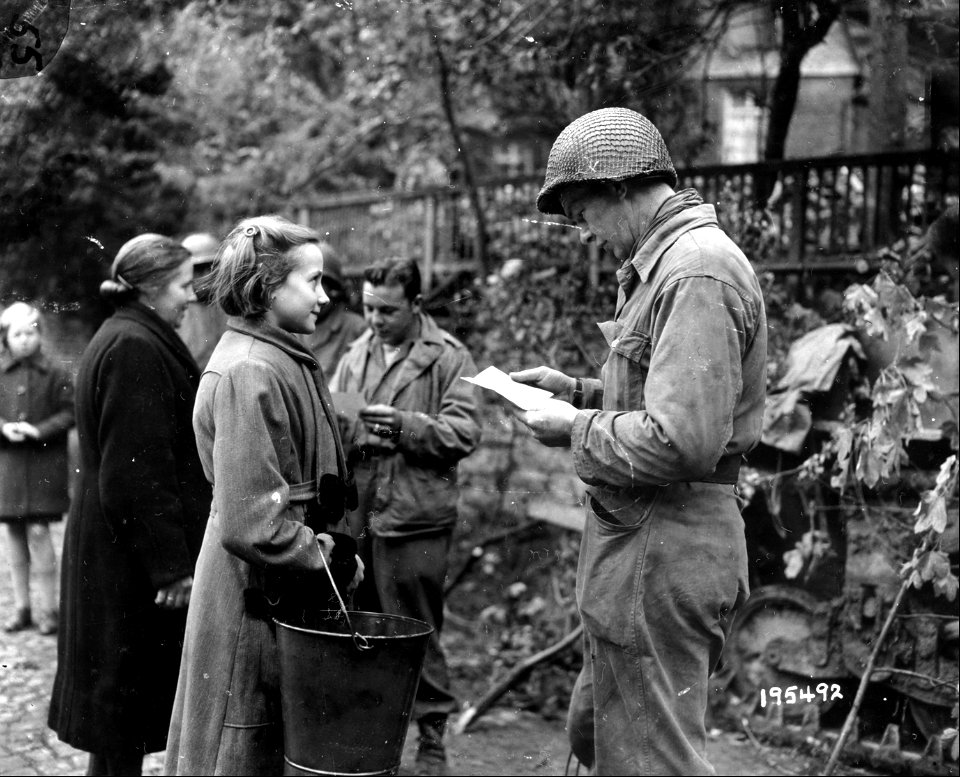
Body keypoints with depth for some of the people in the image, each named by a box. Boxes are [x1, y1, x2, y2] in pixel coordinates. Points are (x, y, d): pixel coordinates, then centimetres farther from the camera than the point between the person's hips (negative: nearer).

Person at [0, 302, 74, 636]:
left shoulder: (55, 375, -2)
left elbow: (69, 413, -2)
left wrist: (39, 431, -15)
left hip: (44, 464, -3)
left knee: (38, 530, -8)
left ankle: (49, 608, 4)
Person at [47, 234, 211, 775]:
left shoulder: (121, 340, 15)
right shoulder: (135, 349, -18)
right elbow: (137, 473, -23)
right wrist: (169, 564, -22)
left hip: (117, 548, 10)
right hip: (136, 559, -10)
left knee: (118, 699, 16)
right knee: (126, 694, 0)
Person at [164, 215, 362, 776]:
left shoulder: (286, 361, 11)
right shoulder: (249, 373, -21)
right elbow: (250, 524, -26)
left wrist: (335, 549, 6)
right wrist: (330, 562, -15)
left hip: (292, 595, 10)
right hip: (258, 598, -9)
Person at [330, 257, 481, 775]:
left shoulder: (448, 358, -3)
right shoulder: (354, 357, 12)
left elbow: (463, 432, -10)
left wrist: (404, 426, -21)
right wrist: (354, 433, -10)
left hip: (414, 517, -5)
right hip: (355, 514, 5)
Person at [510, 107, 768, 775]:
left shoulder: (696, 274, -20)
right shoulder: (667, 263, 14)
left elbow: (683, 442, -28)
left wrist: (577, 430, -14)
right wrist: (577, 390, 12)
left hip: (661, 551, -11)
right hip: (643, 541, 11)